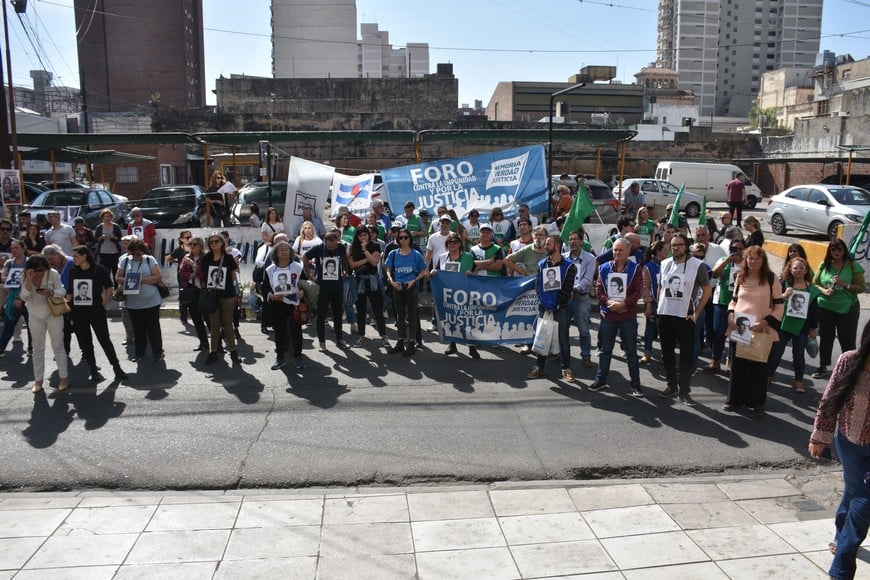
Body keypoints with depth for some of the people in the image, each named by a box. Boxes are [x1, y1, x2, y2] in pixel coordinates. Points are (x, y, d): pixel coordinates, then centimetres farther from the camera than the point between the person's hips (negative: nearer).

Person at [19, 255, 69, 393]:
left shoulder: (52, 274, -16)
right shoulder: (25, 277, -10)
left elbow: (62, 291, -13)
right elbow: (24, 297, -19)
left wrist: (52, 292, -34)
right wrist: (29, 280, -31)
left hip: (53, 314, -2)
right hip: (35, 317, 2)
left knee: (58, 346, 1)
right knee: (38, 349, 9)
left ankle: (64, 377, 9)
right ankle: (38, 380, 16)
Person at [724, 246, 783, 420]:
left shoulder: (771, 280, -5)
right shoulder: (740, 278, 8)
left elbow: (779, 308, -4)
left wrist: (764, 322, -17)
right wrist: (731, 315, -1)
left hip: (761, 333, -4)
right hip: (738, 331, 4)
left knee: (758, 369, 3)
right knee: (737, 366, 11)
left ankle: (758, 405, 16)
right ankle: (735, 400, 24)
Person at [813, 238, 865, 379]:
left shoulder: (853, 266, -5)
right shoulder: (824, 265, 2)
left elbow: (861, 288, -5)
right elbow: (814, 284, 7)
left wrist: (845, 284, -19)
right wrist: (824, 291, -12)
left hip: (847, 309, -3)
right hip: (825, 308, 3)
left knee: (847, 341, 3)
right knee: (825, 338, 14)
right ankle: (823, 367, 26)